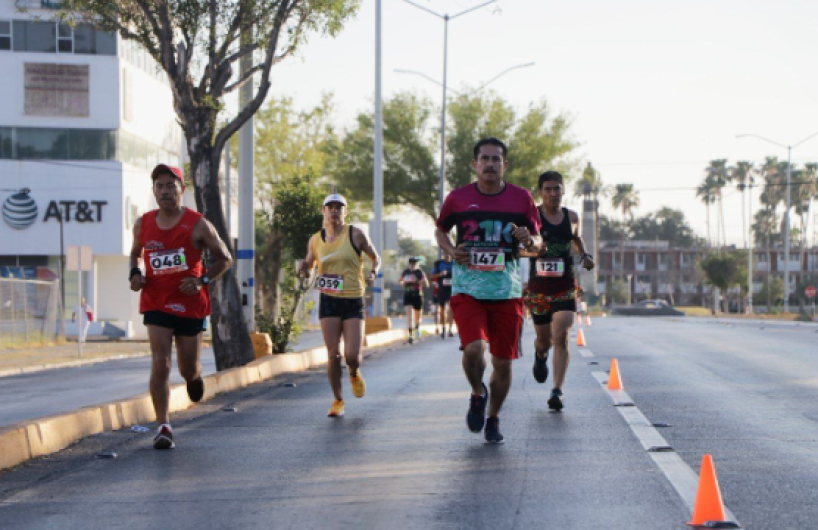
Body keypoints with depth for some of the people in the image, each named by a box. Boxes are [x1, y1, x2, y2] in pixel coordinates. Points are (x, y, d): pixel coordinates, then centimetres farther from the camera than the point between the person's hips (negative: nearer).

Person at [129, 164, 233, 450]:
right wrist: (134, 274, -1)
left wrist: (202, 281, -14)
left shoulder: (197, 225, -6)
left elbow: (224, 259, 1)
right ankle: (163, 427, -12)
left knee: (188, 369, 10)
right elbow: (135, 253, 21)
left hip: (190, 304, -1)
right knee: (159, 364, -14)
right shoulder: (143, 224, 2)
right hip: (156, 304, 1)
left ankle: (194, 376, 50)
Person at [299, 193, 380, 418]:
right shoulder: (315, 240, 7)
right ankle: (338, 400, 12)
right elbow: (309, 264, 22)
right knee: (333, 354, -4)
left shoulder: (356, 234, 0)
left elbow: (375, 257, 12)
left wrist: (373, 272, -9)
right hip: (329, 301, 2)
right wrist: (305, 271, -1)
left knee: (352, 355, -10)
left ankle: (354, 374, 27)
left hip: (354, 301, -2)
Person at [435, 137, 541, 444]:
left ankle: (493, 419, 27)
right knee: (473, 348, -22)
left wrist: (528, 240, -12)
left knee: (503, 362, 4)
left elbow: (537, 240, 12)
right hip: (467, 289, -1)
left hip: (507, 292, 1)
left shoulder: (521, 198, 4)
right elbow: (440, 230, 19)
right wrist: (451, 251, -3)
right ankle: (477, 394, 10)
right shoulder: (458, 198, 3)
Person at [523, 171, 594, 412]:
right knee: (544, 340, 13)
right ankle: (540, 354, 51)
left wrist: (585, 256, 10)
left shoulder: (572, 217, 7)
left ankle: (557, 391, -18)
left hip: (566, 286, 1)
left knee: (561, 338, -15)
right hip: (539, 286, -1)